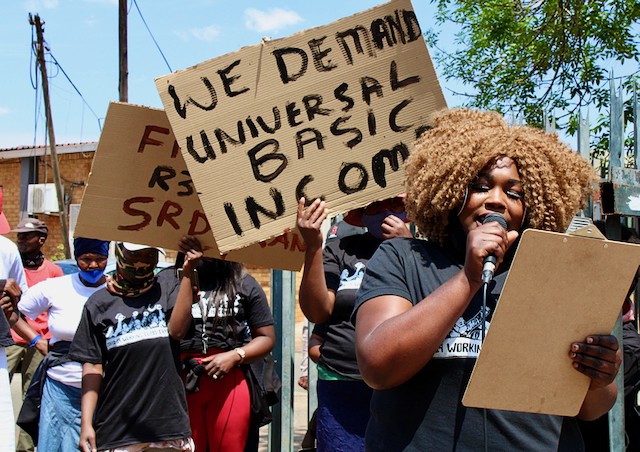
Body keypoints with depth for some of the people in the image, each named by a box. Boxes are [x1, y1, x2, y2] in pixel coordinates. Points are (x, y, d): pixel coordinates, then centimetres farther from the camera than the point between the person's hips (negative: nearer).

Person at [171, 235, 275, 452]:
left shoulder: (245, 284, 9)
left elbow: (266, 338, 10)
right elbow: (175, 332, -7)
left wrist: (234, 356, -8)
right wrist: (188, 275, -4)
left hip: (230, 382, 0)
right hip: (183, 382, 0)